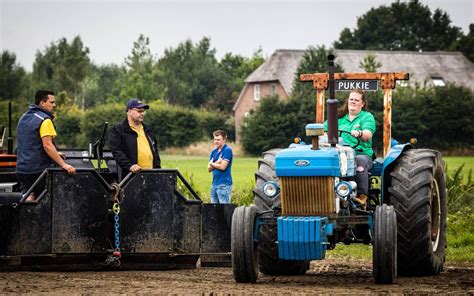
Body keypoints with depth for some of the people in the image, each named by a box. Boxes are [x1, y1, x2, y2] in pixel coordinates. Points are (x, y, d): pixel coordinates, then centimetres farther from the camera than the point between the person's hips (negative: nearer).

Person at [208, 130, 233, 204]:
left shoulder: (227, 150, -7)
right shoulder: (214, 152, 15)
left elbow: (223, 167, -15)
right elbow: (209, 169, 9)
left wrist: (212, 164, 2)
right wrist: (217, 163, -9)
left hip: (224, 184, -8)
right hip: (214, 183, 8)